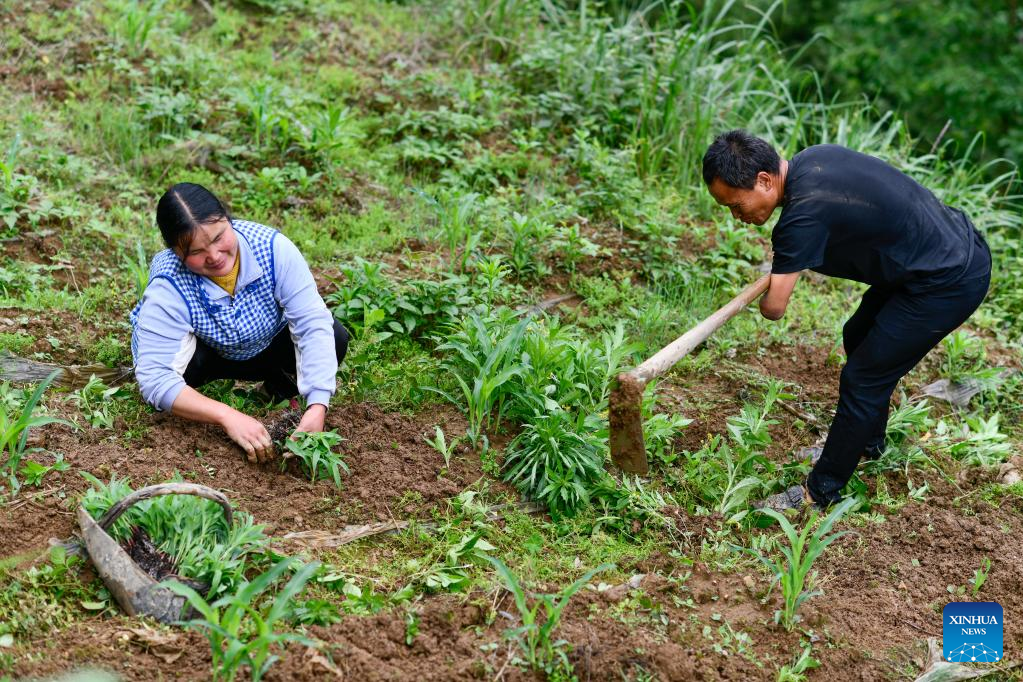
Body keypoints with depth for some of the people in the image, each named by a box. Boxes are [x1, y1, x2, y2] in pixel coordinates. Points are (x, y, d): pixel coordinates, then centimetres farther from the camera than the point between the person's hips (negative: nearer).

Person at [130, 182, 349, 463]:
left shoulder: (272, 247, -31)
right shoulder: (169, 288, -35)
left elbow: (313, 323, -32)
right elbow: (154, 379, -41)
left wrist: (317, 407, -44)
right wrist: (228, 417, -52)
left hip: (266, 349, 2)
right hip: (204, 355, -2)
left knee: (335, 338, -23)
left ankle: (281, 387, 6)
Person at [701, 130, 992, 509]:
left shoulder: (803, 217, -29)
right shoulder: (810, 158, -2)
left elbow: (773, 309, -23)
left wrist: (761, 300, 2)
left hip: (948, 283, -10)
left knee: (862, 378, -2)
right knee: (859, 338, 24)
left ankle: (821, 492, 13)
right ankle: (868, 443, 45)